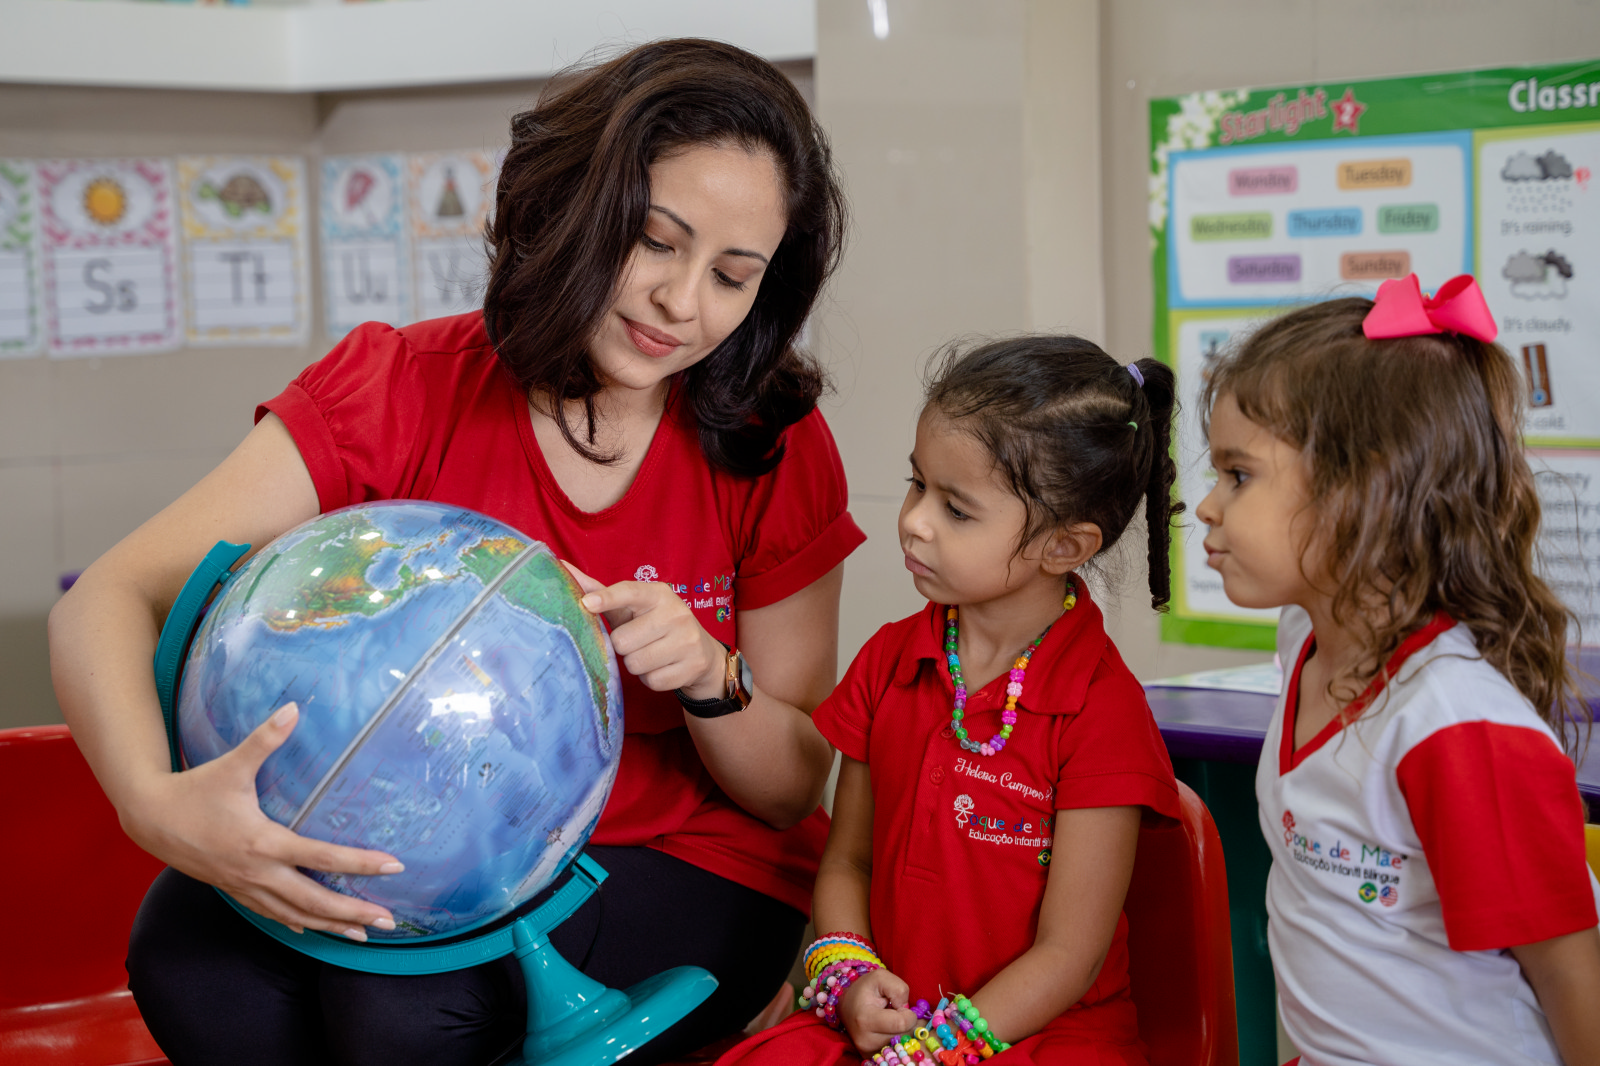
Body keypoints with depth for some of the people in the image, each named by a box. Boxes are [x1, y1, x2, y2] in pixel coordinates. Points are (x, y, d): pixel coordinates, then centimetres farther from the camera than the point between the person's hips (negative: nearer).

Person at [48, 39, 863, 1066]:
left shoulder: (778, 453, -8)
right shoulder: (402, 390, -9)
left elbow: (794, 791, -1)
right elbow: (108, 601, -18)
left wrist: (711, 680, -24)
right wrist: (157, 802, -38)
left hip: (692, 867, -1)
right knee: (193, 954, -28)